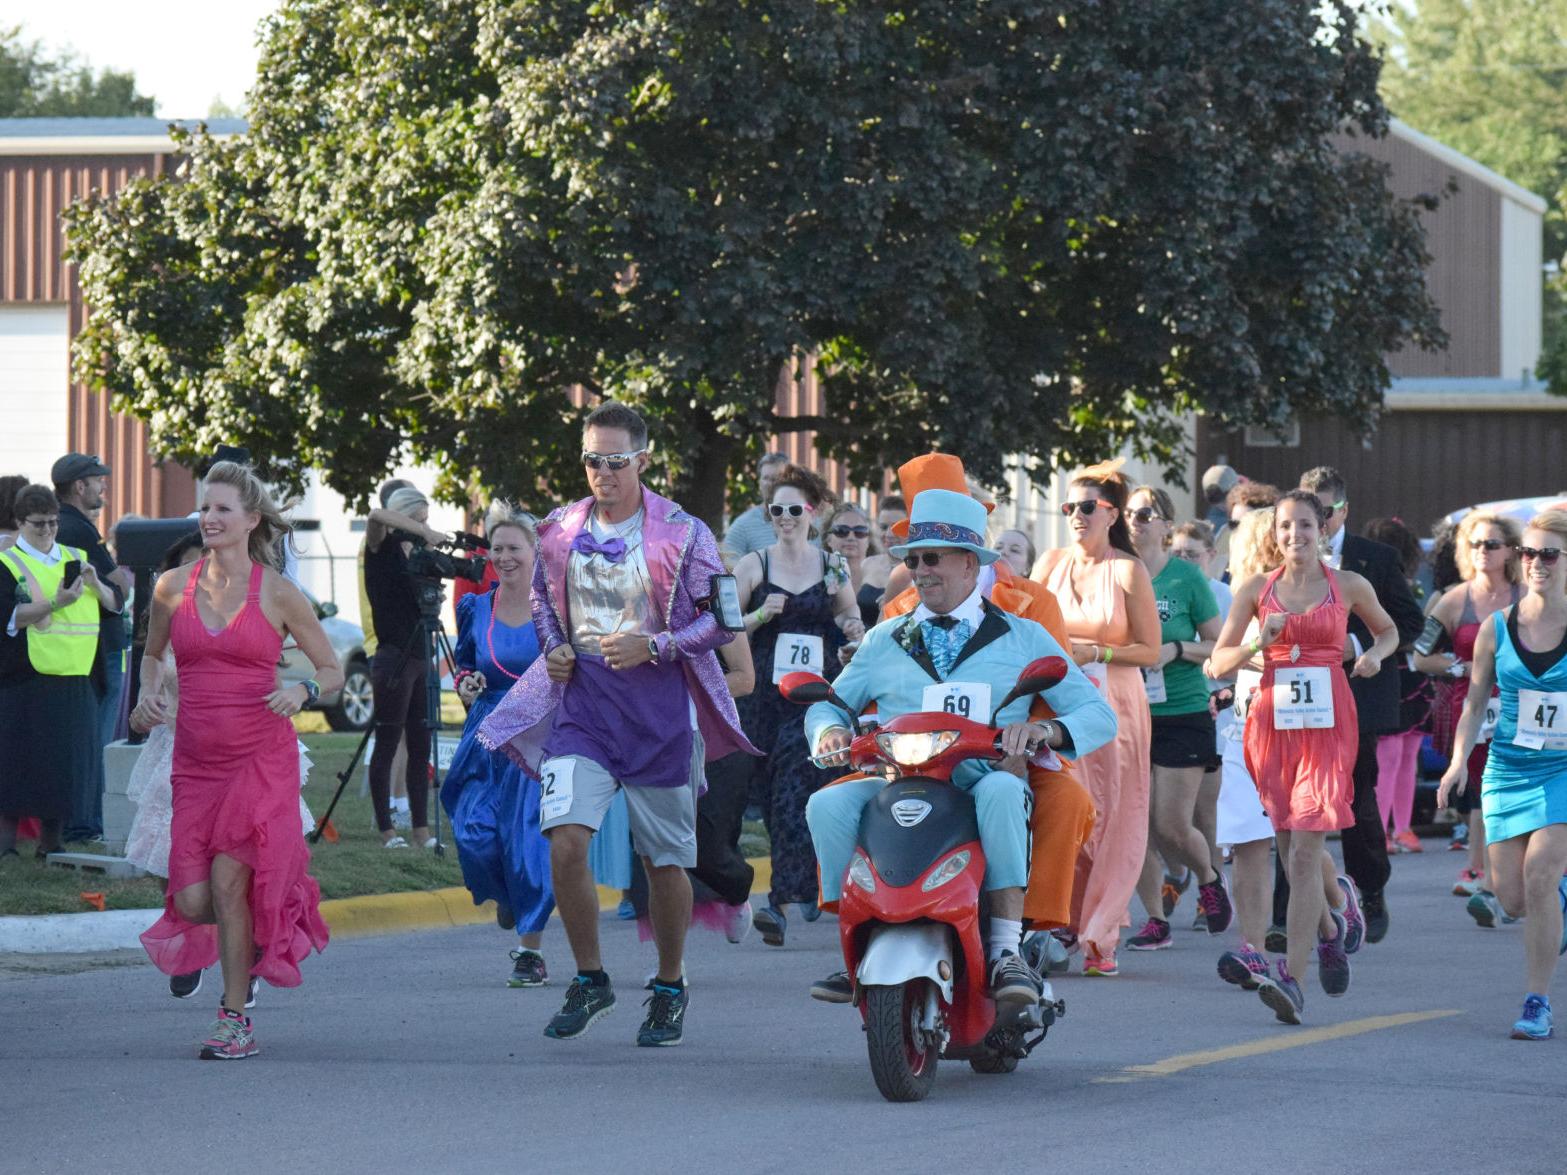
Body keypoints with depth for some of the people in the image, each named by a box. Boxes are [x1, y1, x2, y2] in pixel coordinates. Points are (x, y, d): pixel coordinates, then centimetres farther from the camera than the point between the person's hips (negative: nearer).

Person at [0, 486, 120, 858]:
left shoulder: (76, 559, 14)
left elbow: (114, 604, 13)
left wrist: (95, 585, -7)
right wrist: (54, 604, -24)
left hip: (75, 680, 4)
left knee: (65, 764, 4)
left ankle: (51, 839, 12)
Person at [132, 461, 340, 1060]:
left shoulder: (278, 594, -3)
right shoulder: (172, 588, 4)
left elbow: (332, 669, 5)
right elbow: (152, 654, 22)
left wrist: (302, 691, -16)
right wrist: (149, 694, 2)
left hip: (261, 756, -3)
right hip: (196, 758, 3)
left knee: (228, 880, -13)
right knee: (192, 900, -4)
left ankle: (236, 1020, -1)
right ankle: (255, 933, 32)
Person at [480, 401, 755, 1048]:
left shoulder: (682, 534, -4)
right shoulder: (561, 531, 7)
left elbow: (720, 619, -3)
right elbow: (542, 598, 24)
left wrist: (652, 646, -17)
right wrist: (554, 647, 4)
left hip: (660, 703, -2)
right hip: (582, 697, 2)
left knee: (665, 860, 6)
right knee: (565, 841, -16)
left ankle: (670, 988, 25)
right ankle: (589, 979, 1)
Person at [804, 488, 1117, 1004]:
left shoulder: (1023, 638, 14)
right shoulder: (885, 642, 23)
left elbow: (1098, 715, 8)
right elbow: (828, 704, 25)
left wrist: (1044, 731, -14)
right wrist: (829, 729, -1)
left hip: (984, 782, -3)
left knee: (1002, 790, -38)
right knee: (827, 804, -26)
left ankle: (1006, 950, -39)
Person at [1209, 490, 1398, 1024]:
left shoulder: (1348, 586, 5)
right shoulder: (1256, 590, 7)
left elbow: (1387, 629, 23)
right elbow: (1218, 662, 5)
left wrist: (1376, 653, 1)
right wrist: (1259, 643, -13)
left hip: (1327, 724, -3)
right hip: (1272, 720, 3)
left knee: (1305, 848, -14)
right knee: (1292, 847, 10)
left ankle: (1292, 978, -19)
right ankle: (1332, 923, 43)